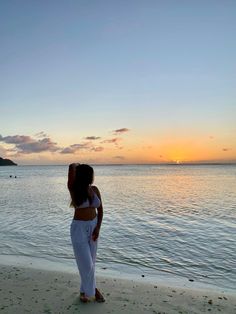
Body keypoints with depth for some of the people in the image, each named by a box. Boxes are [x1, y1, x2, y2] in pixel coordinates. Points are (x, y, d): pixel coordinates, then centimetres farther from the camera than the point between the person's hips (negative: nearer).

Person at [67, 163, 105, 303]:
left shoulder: (95, 190, -2)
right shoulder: (74, 189, -16)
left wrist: (98, 228, -7)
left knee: (90, 262, 15)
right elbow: (72, 167, -31)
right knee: (86, 264, 1)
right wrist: (76, 165, -7)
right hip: (79, 229, -5)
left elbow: (100, 210, 4)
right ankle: (92, 290, 27)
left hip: (93, 227, 5)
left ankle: (86, 290, 35)